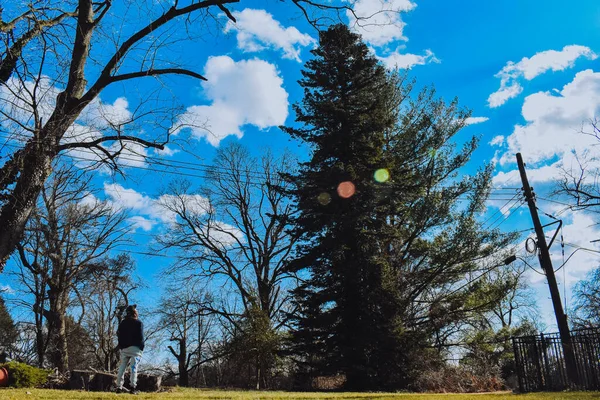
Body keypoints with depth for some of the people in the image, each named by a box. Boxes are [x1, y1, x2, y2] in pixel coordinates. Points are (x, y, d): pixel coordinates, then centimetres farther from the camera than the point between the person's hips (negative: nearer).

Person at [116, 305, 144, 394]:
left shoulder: (122, 323, 14)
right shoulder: (138, 323, -4)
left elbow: (119, 335, 12)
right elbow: (140, 337, -9)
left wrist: (121, 346, 14)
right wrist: (141, 348, -2)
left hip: (124, 348, 6)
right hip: (135, 347, -6)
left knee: (122, 367, 8)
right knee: (134, 367, -8)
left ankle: (119, 387, 6)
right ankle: (133, 387, -14)